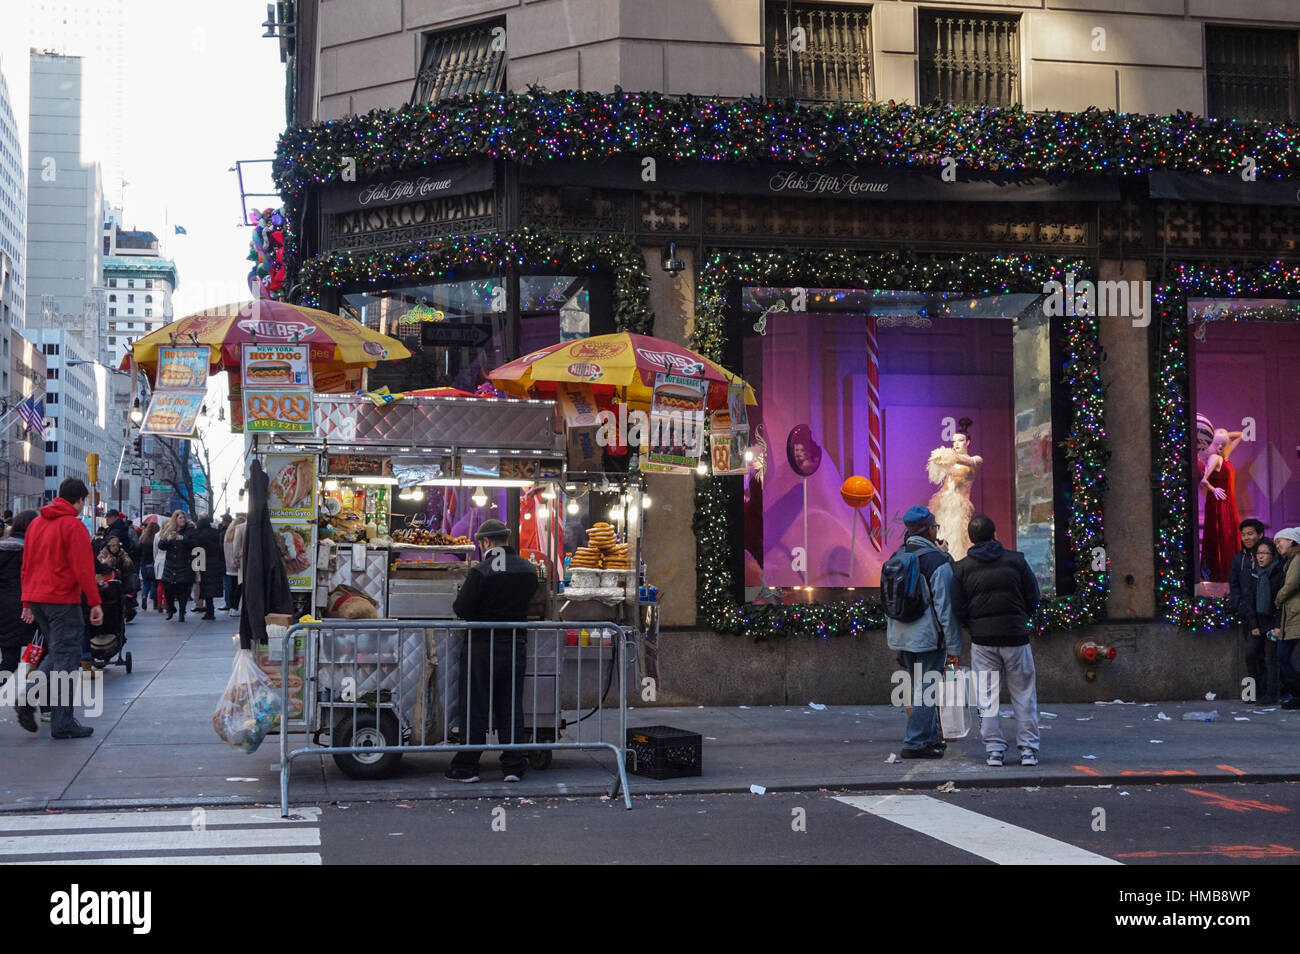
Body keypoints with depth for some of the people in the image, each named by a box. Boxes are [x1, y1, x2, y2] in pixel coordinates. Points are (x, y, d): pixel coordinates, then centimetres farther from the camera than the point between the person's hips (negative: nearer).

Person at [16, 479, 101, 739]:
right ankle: (62, 723, 3)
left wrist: (27, 603, 19)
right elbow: (83, 569, -15)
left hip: (36, 598, 7)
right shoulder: (74, 526, -10)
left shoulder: (36, 523, 13)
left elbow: (26, 566, 16)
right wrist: (95, 603, -11)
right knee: (65, 658, -1)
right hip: (62, 600, -7)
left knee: (56, 653, 19)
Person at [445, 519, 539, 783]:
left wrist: (463, 592, 6)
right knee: (510, 707, 10)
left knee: (475, 707, 3)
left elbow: (462, 609, -14)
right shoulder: (528, 570, 4)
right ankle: (513, 766, 10)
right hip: (515, 644, 5)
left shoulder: (481, 571, -15)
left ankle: (466, 766, 6)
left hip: (482, 645, -5)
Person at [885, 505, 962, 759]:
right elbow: (945, 607, -14)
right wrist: (954, 647, -9)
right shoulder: (938, 562, -13)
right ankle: (915, 743, -3)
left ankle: (929, 736, 25)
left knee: (920, 688, 18)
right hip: (928, 638, -7)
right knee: (926, 690, -2)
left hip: (901, 636, 7)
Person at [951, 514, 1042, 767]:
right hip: (1016, 637, 0)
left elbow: (958, 609, -2)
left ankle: (994, 749, 4)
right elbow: (1033, 597, 3)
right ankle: (1028, 750, 7)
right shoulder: (1016, 560, 0)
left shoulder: (961, 568, 0)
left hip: (982, 640, 0)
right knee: (1023, 696, 7)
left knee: (987, 698, 6)